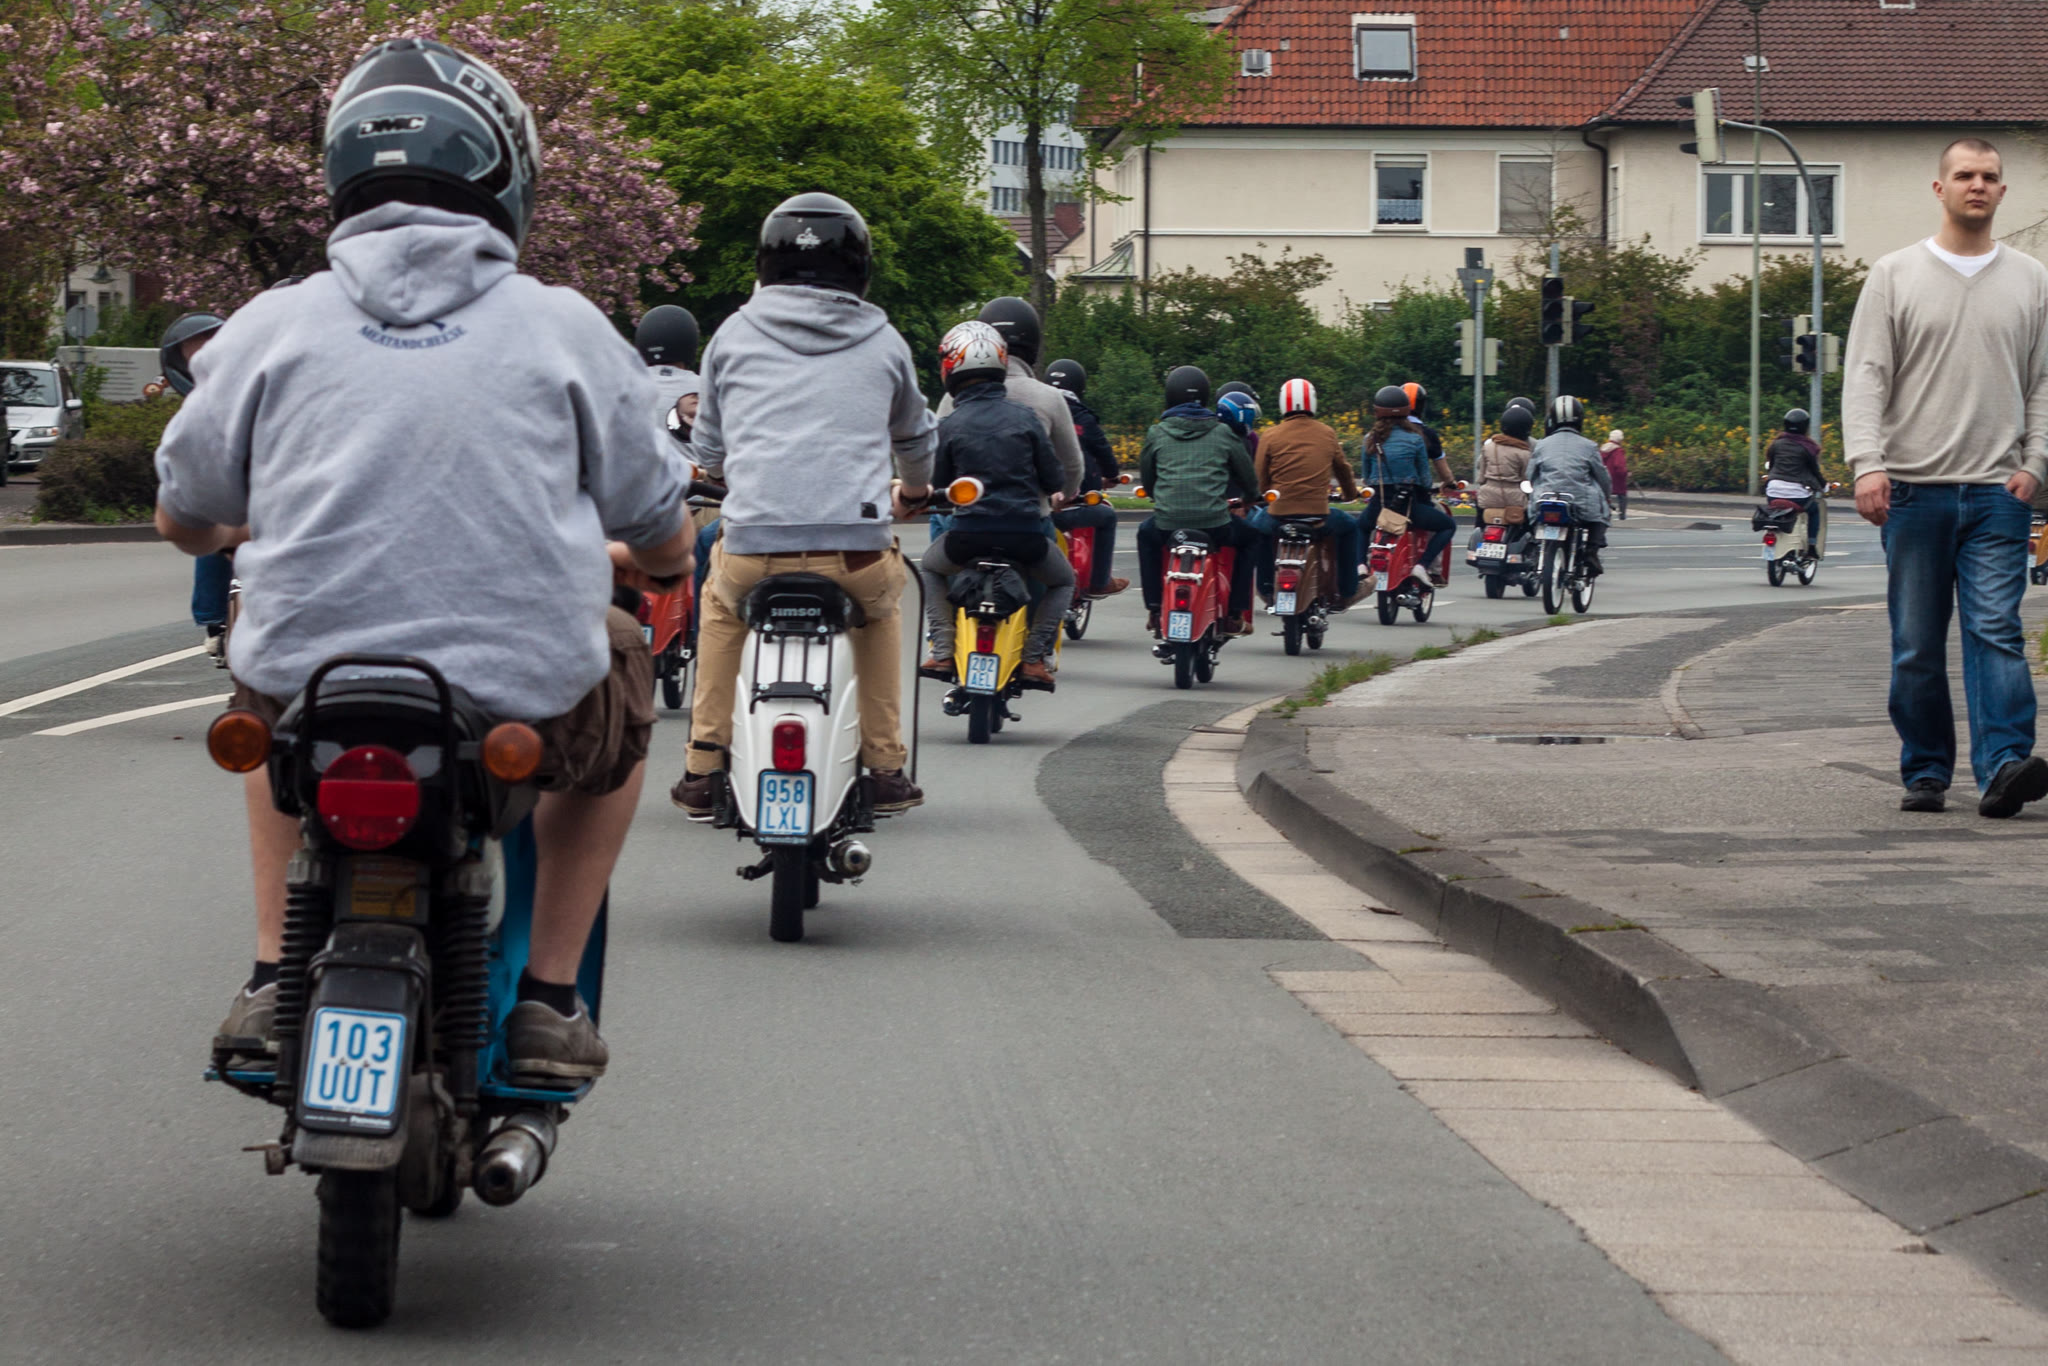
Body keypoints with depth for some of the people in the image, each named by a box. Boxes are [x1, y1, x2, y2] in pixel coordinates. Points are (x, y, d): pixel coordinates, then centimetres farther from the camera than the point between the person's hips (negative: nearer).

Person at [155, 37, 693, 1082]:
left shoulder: (270, 327, 5)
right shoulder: (566, 330, 3)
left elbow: (183, 522, 16)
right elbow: (665, 545, 11)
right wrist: (617, 558, 37)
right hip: (525, 710, -2)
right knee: (623, 673, 33)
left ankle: (273, 977, 28)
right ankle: (549, 997, 23)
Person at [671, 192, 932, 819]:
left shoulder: (735, 333, 13)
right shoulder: (884, 343, 14)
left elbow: (707, 449, 22)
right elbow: (915, 439, 31)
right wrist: (913, 494, 54)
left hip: (753, 543, 0)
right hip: (856, 547, 0)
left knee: (719, 604, 34)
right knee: (881, 607, 35)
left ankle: (703, 770, 28)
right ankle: (885, 769, 32)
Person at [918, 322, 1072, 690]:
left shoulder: (948, 426, -2)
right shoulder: (1024, 418, 1)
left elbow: (937, 487, 5)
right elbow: (1054, 480, 5)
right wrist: (1042, 490, 29)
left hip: (968, 534, 0)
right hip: (1024, 532, 0)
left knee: (930, 568, 32)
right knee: (1063, 580, 28)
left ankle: (942, 652, 17)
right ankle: (1035, 657, 9)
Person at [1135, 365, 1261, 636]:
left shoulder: (1157, 434, 7)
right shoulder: (1223, 434, 6)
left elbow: (1146, 481, 17)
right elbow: (1250, 480, 12)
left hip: (1167, 524, 1)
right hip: (1215, 525, -1)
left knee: (1146, 533, 36)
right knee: (1249, 536, 30)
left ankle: (1154, 610, 30)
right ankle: (1235, 615, 22)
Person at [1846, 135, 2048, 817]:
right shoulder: (1894, 276, 7)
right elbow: (1865, 376, 1)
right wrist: (1867, 462, -12)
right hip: (1914, 489, 0)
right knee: (1917, 646, 4)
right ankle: (1925, 773, 11)